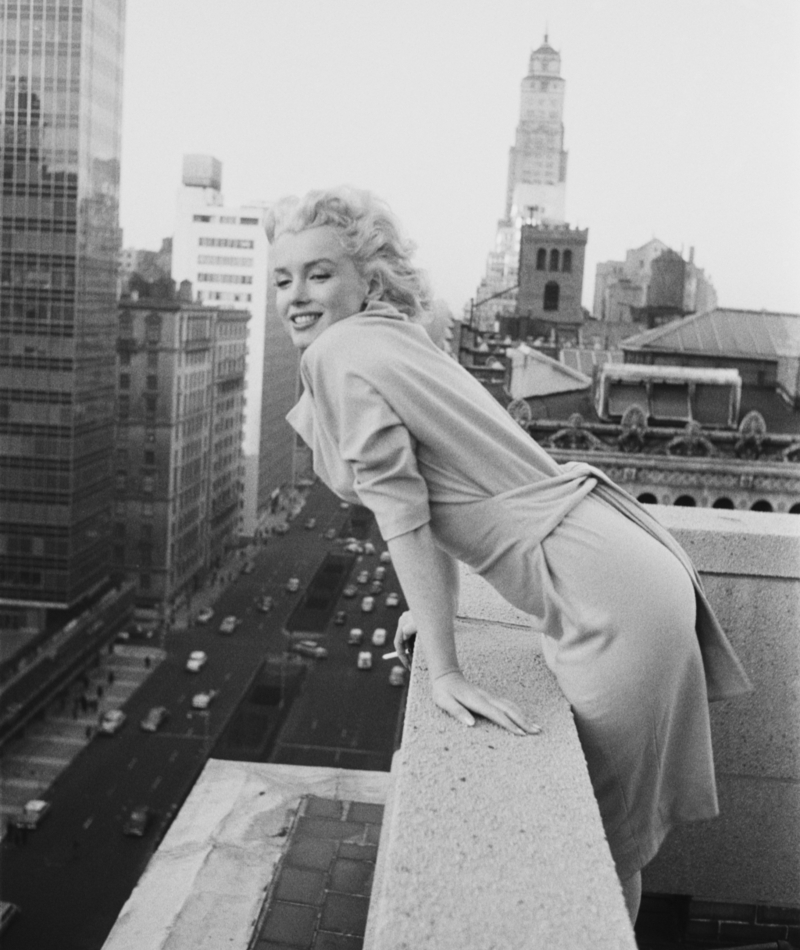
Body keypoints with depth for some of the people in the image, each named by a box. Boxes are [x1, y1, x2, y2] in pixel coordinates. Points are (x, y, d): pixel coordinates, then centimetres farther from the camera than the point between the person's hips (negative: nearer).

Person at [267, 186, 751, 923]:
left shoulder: (340, 354, -12)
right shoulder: (396, 339, 15)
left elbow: (401, 513, -17)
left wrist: (445, 673, -15)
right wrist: (439, 610, 26)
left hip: (610, 603, -9)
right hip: (625, 569, 9)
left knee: (605, 829, 12)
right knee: (596, 813, 25)